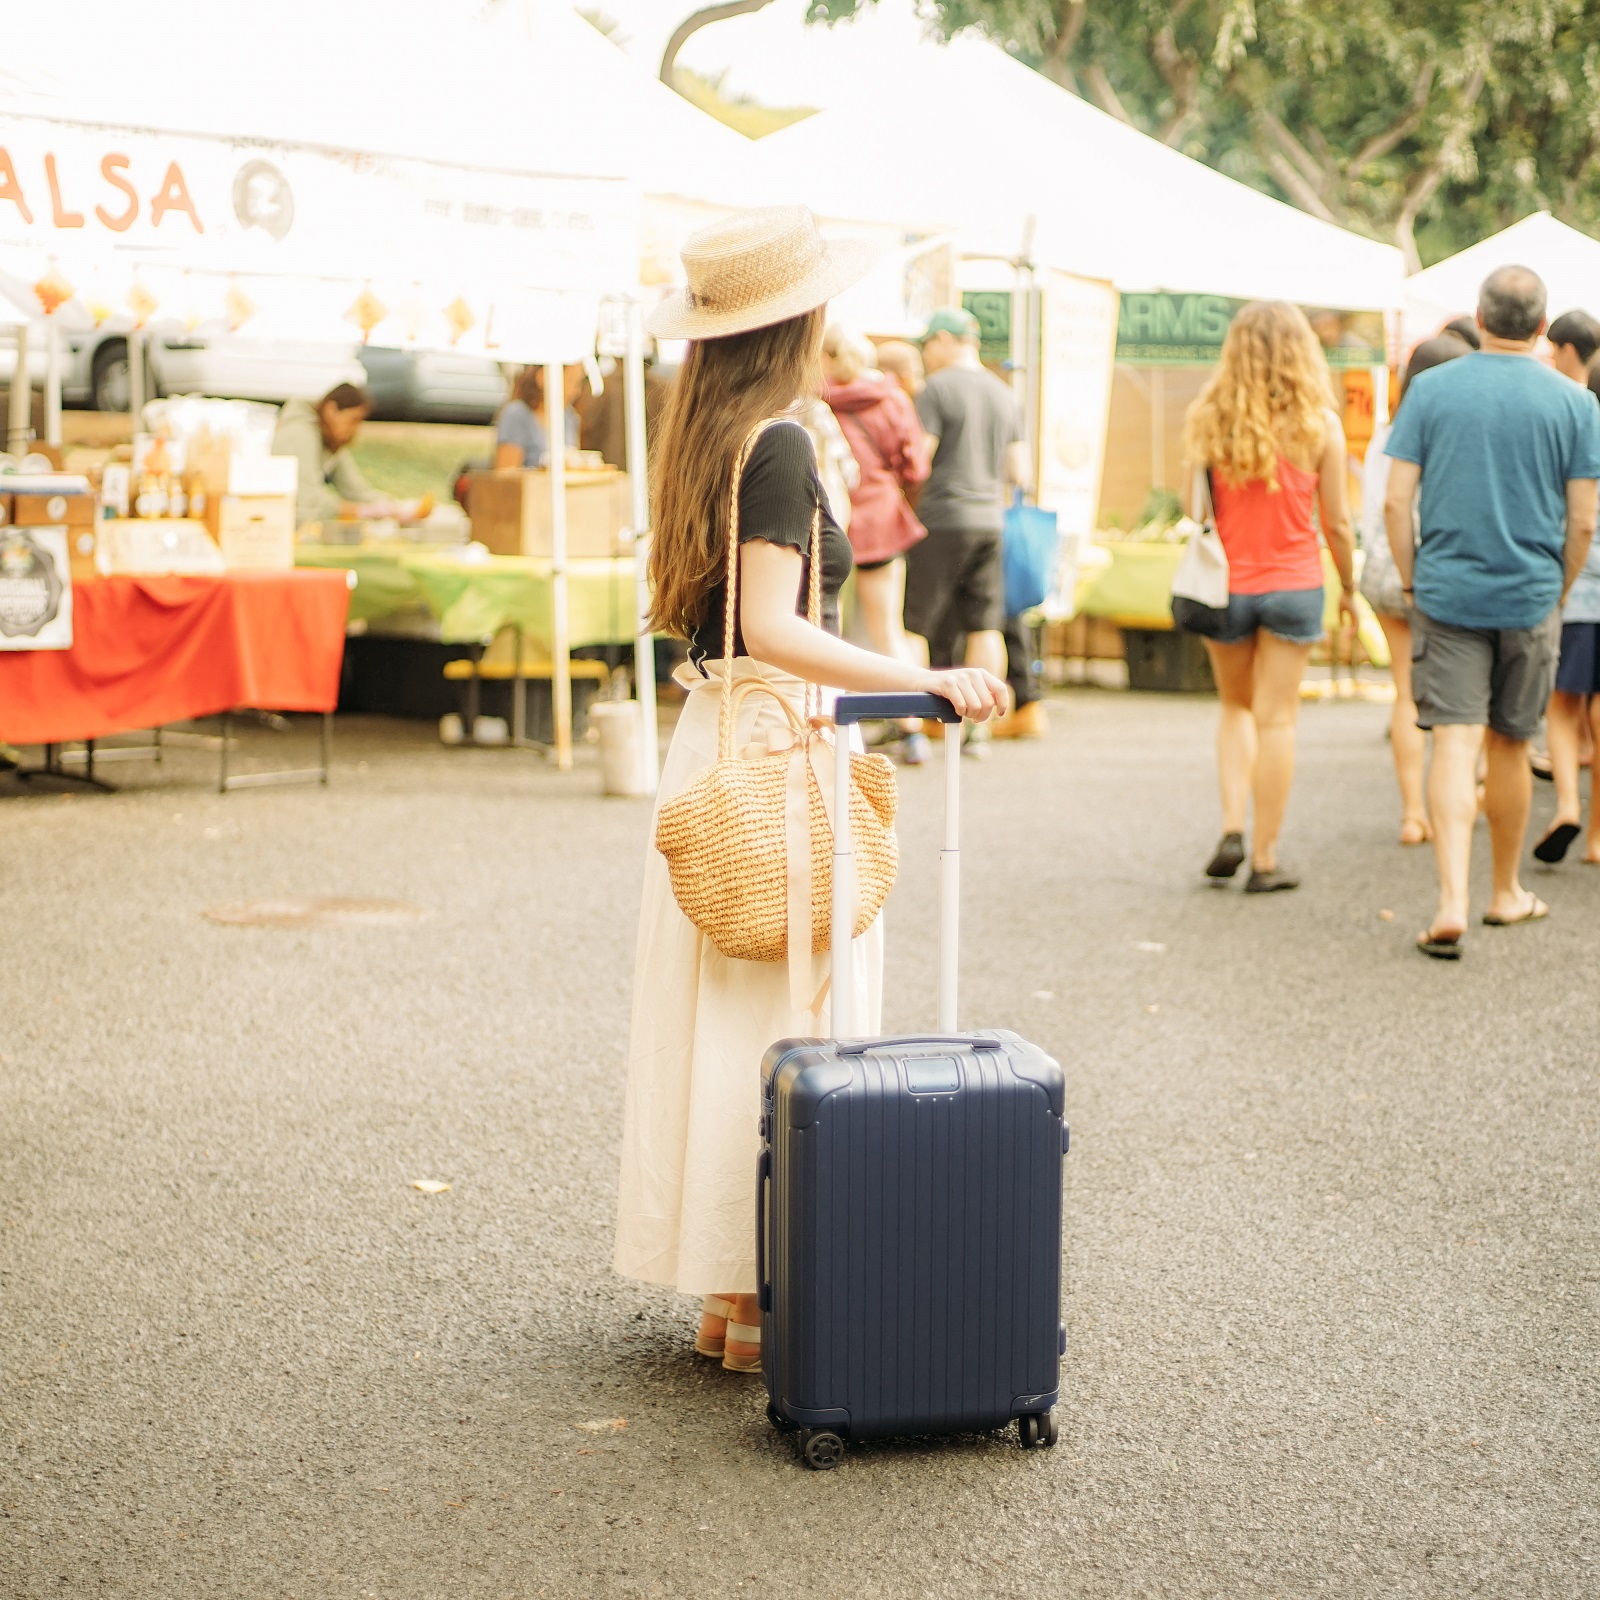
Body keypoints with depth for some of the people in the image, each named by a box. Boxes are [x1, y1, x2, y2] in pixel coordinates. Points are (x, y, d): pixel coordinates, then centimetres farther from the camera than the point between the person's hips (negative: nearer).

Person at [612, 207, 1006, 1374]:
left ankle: (726, 1290, 22)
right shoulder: (777, 445, -16)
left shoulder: (706, 436, 11)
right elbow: (772, 630, -23)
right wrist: (922, 679, -28)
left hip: (714, 738, 9)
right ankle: (758, 1300, 4)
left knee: (721, 1010, 13)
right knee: (778, 1022, -3)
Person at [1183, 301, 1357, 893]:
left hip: (1225, 585, 1)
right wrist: (1349, 586, 12)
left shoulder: (1209, 418, -5)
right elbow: (1335, 522, -2)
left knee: (1237, 709, 20)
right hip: (1294, 585, -1)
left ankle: (1232, 828, 4)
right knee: (1277, 719, 5)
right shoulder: (1319, 424, -7)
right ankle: (1265, 858, 8)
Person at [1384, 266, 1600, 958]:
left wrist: (1412, 583, 8)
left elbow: (1396, 501, -4)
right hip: (1529, 600, 1)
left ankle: (1452, 901, -18)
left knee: (1455, 744, -4)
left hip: (1446, 593, -1)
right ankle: (1507, 893, 29)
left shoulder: (1431, 389, -1)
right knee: (1510, 746, 14)